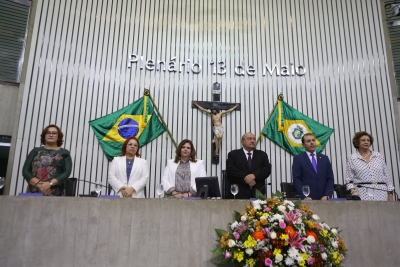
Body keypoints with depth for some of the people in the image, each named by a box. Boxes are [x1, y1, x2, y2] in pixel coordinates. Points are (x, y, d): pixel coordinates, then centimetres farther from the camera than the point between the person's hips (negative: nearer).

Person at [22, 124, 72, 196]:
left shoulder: (64, 153, 10)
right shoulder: (35, 151, 14)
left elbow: (67, 172, 0)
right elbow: (25, 171, 7)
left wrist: (50, 184, -13)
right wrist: (39, 184, -8)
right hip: (34, 192, 1)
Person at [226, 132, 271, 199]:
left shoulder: (262, 154, 17)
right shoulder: (233, 154, 9)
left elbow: (267, 169, 4)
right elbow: (230, 169, -4)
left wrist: (254, 175, -14)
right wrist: (245, 178, -16)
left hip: (258, 191, 2)